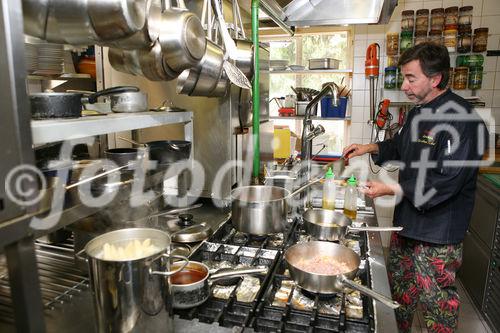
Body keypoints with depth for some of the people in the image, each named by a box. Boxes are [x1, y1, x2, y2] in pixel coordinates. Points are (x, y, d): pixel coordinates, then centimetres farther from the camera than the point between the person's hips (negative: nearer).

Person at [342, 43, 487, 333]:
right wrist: (371, 148, 8)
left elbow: (447, 182, -27)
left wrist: (392, 189, -24)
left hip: (438, 231, -9)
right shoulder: (419, 112, 7)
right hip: (408, 221, 9)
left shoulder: (462, 120, -23)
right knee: (400, 279, 23)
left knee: (436, 298, 6)